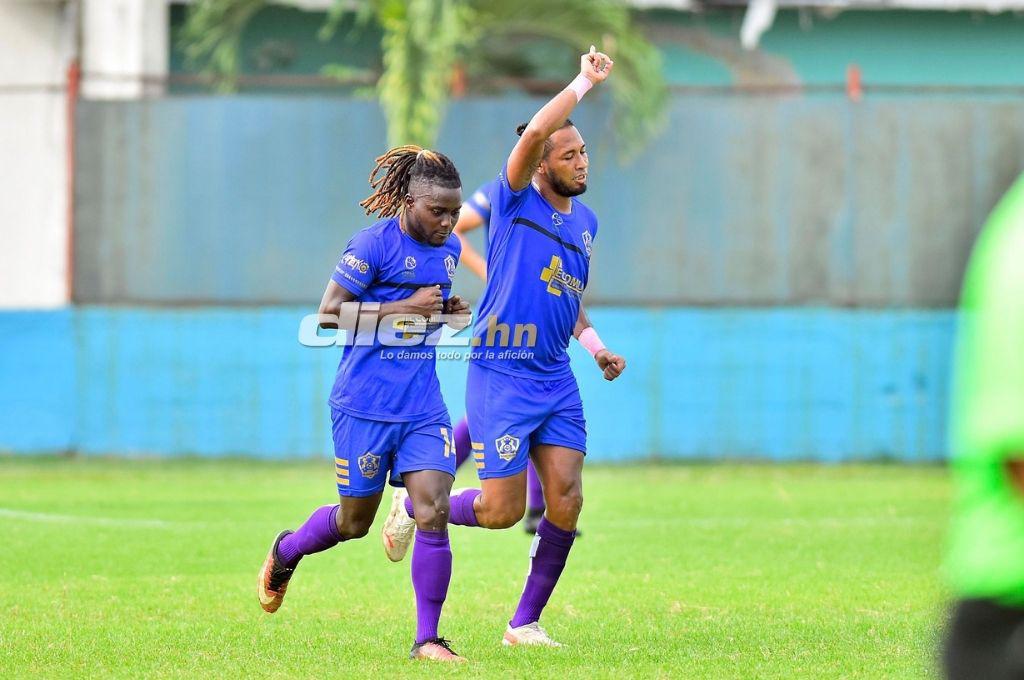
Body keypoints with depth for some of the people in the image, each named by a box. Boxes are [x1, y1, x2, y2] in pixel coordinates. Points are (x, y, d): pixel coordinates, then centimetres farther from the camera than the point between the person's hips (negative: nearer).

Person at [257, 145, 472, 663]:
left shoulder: (448, 249, 9)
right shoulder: (374, 244, -13)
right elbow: (329, 315, -15)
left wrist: (448, 311, 3)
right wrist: (405, 309, -21)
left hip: (423, 406, 5)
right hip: (365, 405, -5)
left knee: (434, 513, -10)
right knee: (354, 522, 9)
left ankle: (427, 638, -4)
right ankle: (285, 552, 41)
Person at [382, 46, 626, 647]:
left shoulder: (585, 222, 14)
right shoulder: (516, 201, -7)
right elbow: (534, 132, -26)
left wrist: (597, 348, 13)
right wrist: (585, 82, -20)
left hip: (557, 379, 6)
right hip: (501, 376, -6)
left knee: (566, 501, -5)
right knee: (502, 510, -6)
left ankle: (526, 623, 8)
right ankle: (414, 507, 24)